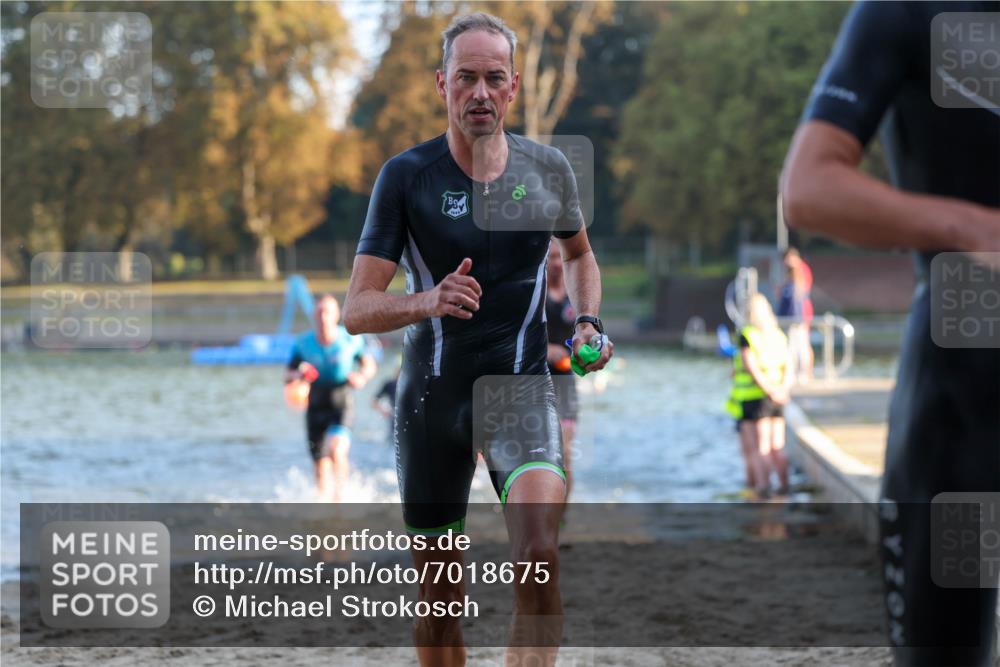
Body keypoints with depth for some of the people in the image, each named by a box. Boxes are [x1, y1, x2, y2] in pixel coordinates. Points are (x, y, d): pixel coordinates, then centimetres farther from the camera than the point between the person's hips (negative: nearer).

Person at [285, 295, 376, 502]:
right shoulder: (303, 344, -2)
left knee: (336, 449, -28)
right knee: (321, 465, 6)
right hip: (316, 408, 3)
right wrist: (298, 374, -18)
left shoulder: (351, 340, -7)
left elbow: (369, 365, 6)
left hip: (342, 407, -3)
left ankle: (340, 495, -12)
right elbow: (287, 376, 5)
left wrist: (362, 377, -16)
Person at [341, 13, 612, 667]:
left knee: (539, 552, -26)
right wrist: (428, 302, -29)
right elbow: (356, 310, -10)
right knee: (438, 597, 8)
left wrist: (589, 323, 6)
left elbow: (579, 252, 24)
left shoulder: (549, 169, 2)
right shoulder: (406, 175, -5)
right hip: (433, 392, 0)